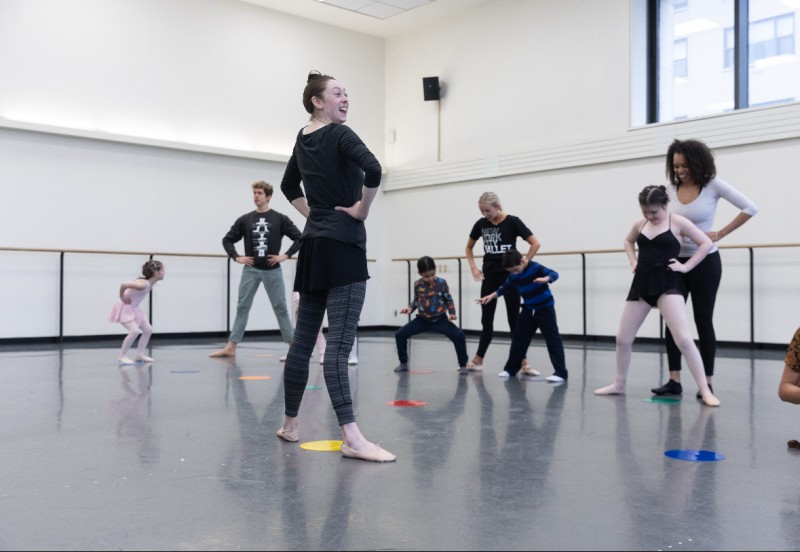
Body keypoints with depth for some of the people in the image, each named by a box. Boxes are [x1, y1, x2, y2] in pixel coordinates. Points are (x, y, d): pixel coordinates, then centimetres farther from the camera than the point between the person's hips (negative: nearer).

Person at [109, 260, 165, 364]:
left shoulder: (150, 283, -3)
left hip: (135, 309, 9)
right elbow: (123, 285, -40)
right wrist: (122, 297, -24)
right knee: (135, 331, -24)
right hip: (125, 308, -9)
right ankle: (122, 355, -9)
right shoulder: (143, 284, -32)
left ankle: (140, 354, 15)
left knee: (148, 330, 7)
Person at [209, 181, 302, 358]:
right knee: (242, 307, 3)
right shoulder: (245, 219, 5)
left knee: (280, 307, 3)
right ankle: (230, 347, 6)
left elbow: (299, 237, -2)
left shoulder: (280, 219, -1)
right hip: (250, 270, 2)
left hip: (272, 271, -2)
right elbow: (227, 239, 12)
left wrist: (286, 255, -9)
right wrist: (236, 257, 0)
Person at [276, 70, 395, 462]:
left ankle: (289, 424, 21)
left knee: (303, 339, 12)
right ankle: (352, 438, -15)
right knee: (339, 343, -14)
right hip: (342, 244, -8)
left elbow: (289, 186, 30)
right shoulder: (340, 135, -9)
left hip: (314, 245, 8)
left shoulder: (302, 140, 16)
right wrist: (362, 209, -13)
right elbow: (372, 170, -27)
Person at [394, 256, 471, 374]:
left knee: (459, 336, -23)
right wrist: (410, 308, -7)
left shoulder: (441, 283, -11)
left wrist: (452, 313, -14)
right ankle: (403, 363, 14)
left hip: (440, 319, -3)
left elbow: (449, 300, -1)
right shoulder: (417, 284, -5)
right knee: (400, 335, -5)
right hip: (422, 319, 3)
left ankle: (463, 364, -5)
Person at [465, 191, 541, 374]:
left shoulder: (512, 222, -10)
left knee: (514, 319, -2)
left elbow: (536, 244, -11)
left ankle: (523, 362, 3)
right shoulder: (481, 224, 2)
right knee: (486, 320, 8)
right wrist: (473, 267, 5)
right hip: (489, 276, 4)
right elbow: (469, 247, 17)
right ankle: (478, 360, 16)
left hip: (509, 276, -4)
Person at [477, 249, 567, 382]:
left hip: (545, 308, -7)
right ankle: (510, 369, 21)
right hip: (528, 310, 7)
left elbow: (554, 274, -29)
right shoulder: (513, 276, -1)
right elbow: (505, 288, 14)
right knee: (519, 338, 9)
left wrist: (546, 279, -51)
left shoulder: (536, 267, -20)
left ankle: (561, 373, -10)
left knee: (553, 339, -9)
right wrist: (491, 296, 3)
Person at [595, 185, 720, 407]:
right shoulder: (640, 223, 11)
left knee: (683, 339, -17)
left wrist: (686, 266, -8)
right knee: (623, 338, 8)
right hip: (641, 282, 6)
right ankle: (619, 384, 26)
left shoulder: (678, 222, -3)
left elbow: (706, 243, -3)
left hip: (667, 283, -5)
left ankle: (705, 390, -9)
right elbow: (628, 241, 32)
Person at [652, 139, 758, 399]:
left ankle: (707, 382, 9)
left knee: (703, 320, 1)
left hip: (705, 262, -3)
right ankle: (674, 380, 9)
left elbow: (750, 208, -9)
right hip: (675, 261, 3)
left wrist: (720, 234, -13)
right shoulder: (670, 190, 1)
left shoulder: (713, 185, -7)